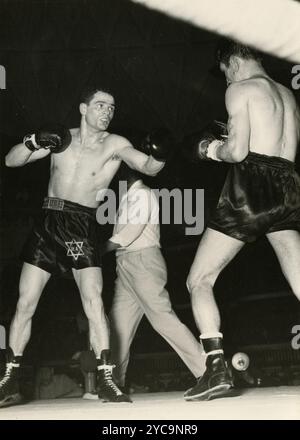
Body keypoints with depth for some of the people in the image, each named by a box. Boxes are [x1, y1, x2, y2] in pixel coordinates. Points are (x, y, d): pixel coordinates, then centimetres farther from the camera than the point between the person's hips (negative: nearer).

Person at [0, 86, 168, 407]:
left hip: (82, 227, -2)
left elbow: (149, 167, -16)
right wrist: (34, 141, -14)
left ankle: (106, 380, -12)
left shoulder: (115, 145, -2)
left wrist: (158, 155, -39)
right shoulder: (61, 137, 7)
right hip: (48, 224, 3)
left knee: (93, 299, -18)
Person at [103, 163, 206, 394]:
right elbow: (124, 233, 17)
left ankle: (207, 370, -14)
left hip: (144, 261, -9)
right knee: (119, 323, 5)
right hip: (127, 266, 9)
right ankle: (114, 381, 9)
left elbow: (131, 230, -13)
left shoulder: (141, 193, -4)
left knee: (163, 317, -14)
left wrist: (101, 248, -10)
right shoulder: (128, 197, 23)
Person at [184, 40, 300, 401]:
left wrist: (213, 150, 9)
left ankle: (217, 367, -12)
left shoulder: (240, 89, 1)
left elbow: (237, 151, -11)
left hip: (250, 187, -7)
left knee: (199, 280, 1)